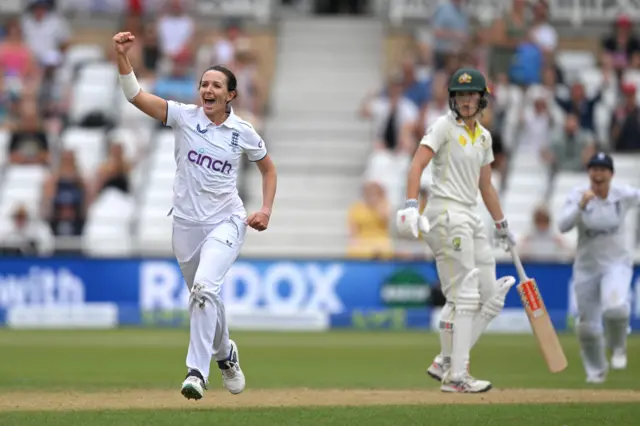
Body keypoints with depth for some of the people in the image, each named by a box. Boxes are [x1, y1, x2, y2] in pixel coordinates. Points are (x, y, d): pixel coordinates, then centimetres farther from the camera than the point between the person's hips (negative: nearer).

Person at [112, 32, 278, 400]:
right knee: (205, 297, 15)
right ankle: (225, 354, 45)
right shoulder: (184, 117, -4)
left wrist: (266, 210, -2)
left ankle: (198, 371, -26)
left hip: (226, 222, -3)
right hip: (186, 224, 3)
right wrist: (122, 56, -29)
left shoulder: (244, 132, -3)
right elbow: (136, 96, -15)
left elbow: (269, 168, 13)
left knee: (205, 287, -26)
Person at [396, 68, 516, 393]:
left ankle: (446, 363, 11)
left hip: (471, 218, 8)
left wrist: (502, 225, 28)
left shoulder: (483, 137, 17)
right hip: (446, 213, -8)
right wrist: (411, 204, -30)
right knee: (463, 297, -12)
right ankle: (455, 376, -9)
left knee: (491, 299, 6)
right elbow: (418, 164, -16)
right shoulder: (444, 126, -5)